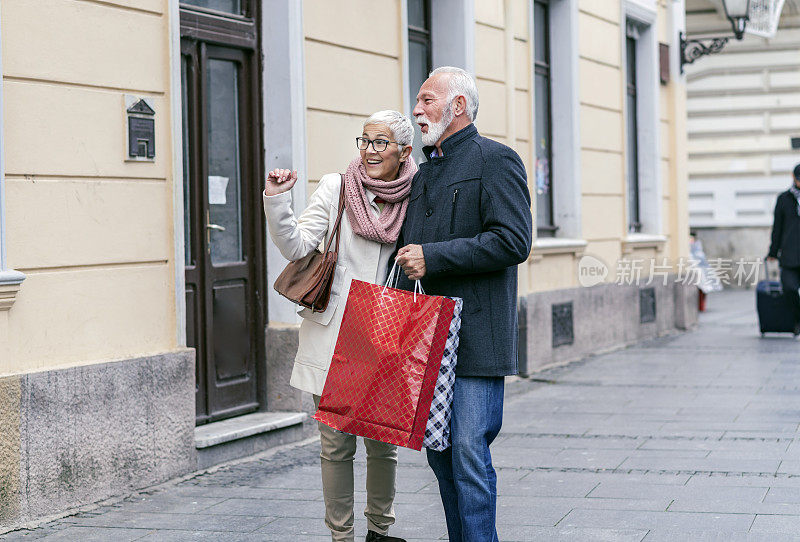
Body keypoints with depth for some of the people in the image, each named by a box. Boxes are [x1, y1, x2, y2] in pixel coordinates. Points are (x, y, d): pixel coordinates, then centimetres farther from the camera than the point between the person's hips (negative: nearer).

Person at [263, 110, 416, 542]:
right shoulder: (337, 188, -1)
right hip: (334, 337, -2)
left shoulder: (414, 199, 4)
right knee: (337, 444, 3)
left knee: (384, 442, 9)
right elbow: (296, 246, -7)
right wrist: (276, 200, -20)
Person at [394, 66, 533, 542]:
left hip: (475, 337, -8)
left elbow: (513, 242, -16)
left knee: (469, 453, -9)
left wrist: (432, 257, -15)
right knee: (439, 450, 11)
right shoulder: (425, 173, 21)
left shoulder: (496, 160, -4)